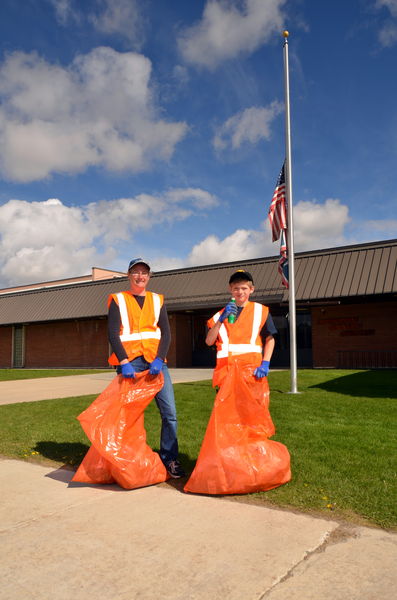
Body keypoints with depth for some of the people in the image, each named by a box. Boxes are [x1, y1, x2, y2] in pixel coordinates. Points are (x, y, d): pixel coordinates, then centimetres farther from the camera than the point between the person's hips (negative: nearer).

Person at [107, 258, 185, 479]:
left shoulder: (157, 300, 14)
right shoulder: (118, 300, 7)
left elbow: (166, 333, 5)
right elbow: (113, 333, -3)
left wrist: (159, 359, -11)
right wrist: (124, 362, -15)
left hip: (155, 361, 2)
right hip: (129, 362, -2)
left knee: (170, 411, -3)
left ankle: (170, 458, 11)